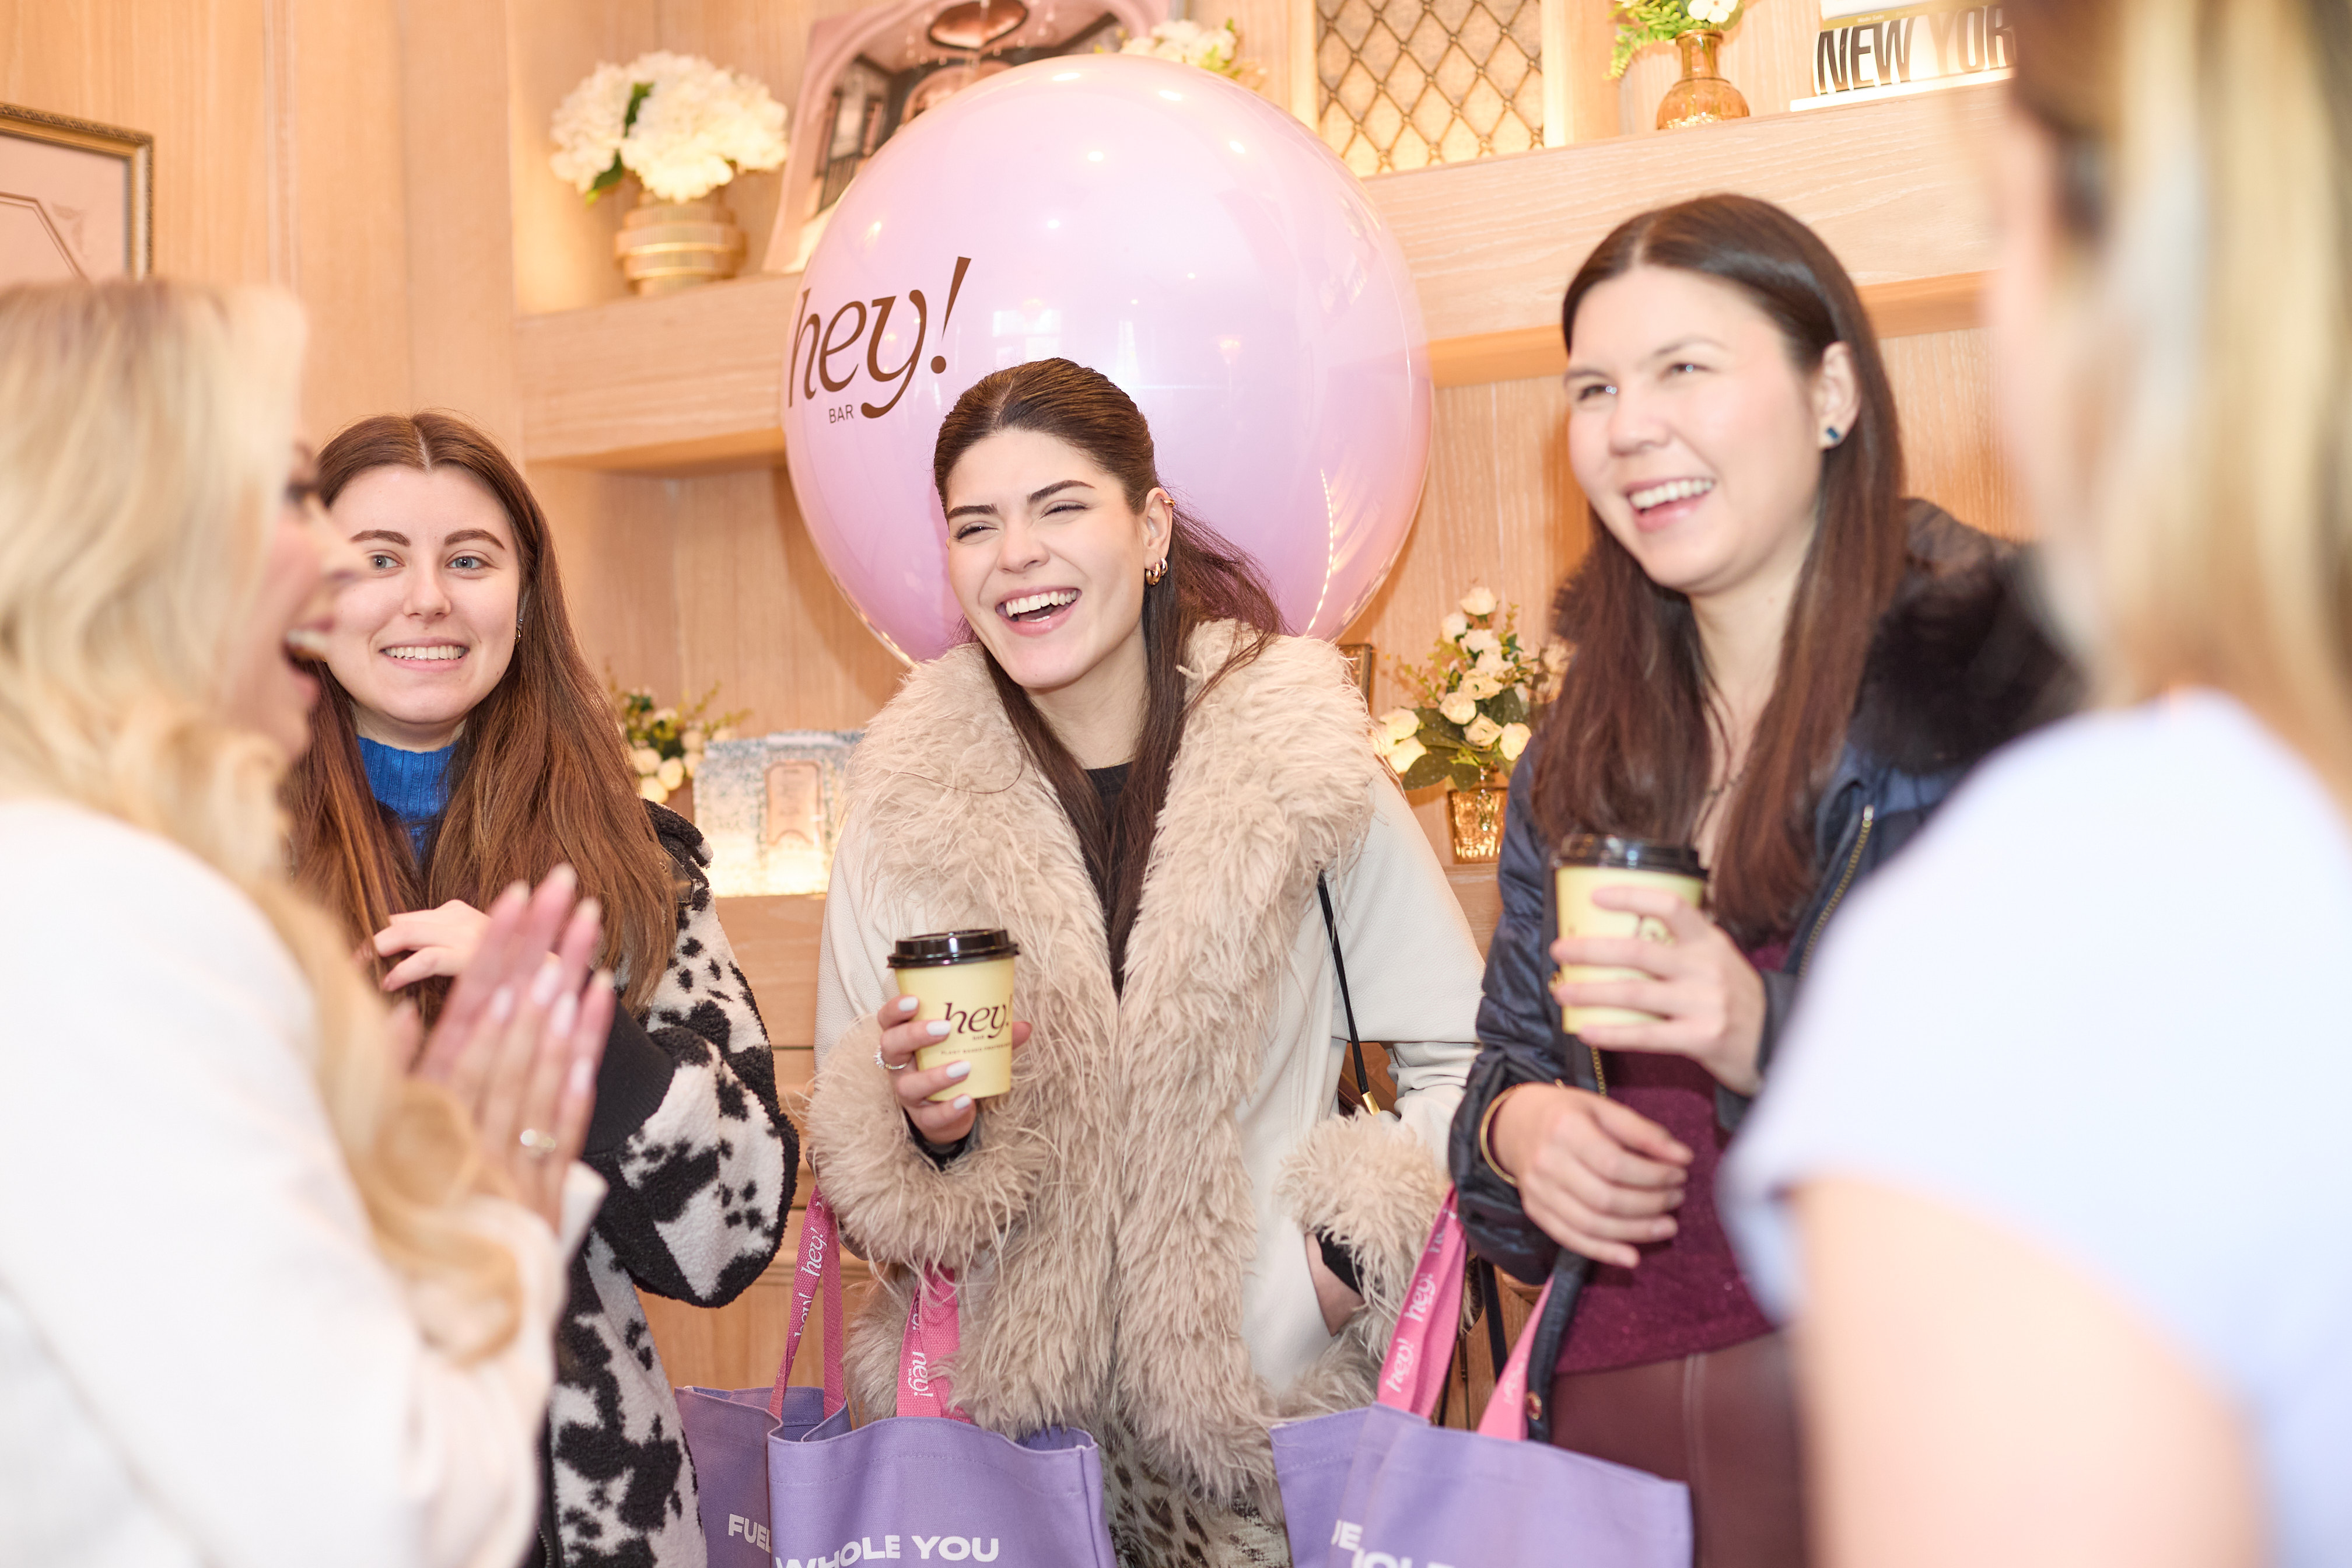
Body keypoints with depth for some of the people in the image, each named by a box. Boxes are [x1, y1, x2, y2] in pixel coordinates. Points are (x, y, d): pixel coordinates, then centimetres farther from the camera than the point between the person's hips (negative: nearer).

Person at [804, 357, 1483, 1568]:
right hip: (994, 1427, 1)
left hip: (1270, 1420, -1)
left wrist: (1361, 1249, -12)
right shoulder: (906, 810, -1)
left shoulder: (1310, 778, -6)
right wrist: (922, 1127, -15)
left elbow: (1468, 1062, 1)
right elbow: (856, 1175, 5)